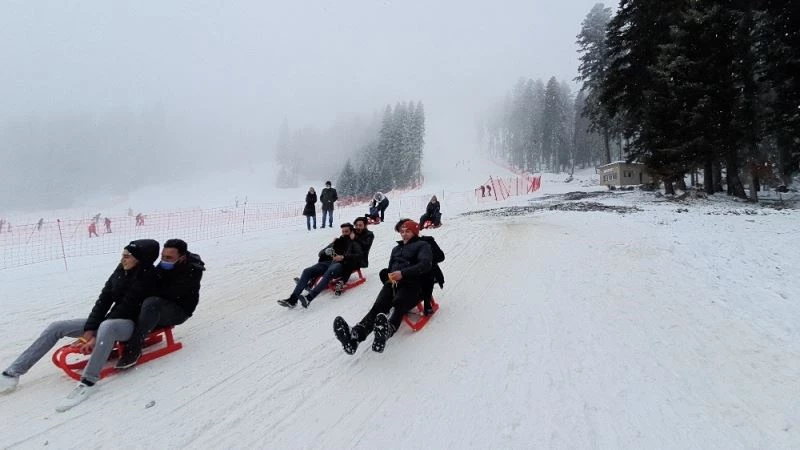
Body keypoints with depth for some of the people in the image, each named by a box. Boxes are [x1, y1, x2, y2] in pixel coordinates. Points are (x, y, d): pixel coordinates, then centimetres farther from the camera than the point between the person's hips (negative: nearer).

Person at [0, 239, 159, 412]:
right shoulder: (121, 271, 1)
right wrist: (90, 329, -9)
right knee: (56, 327, 2)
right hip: (111, 320, 8)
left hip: (130, 324, -8)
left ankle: (88, 382, -34)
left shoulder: (146, 279, -20)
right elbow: (104, 299, 0)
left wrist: (97, 337, -20)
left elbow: (126, 310, -21)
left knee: (106, 327, -41)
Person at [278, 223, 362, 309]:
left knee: (328, 273, -39)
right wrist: (326, 251, 1)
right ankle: (293, 299, -30)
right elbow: (320, 253, 26)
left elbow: (358, 256, -4)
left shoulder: (354, 244, 16)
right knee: (307, 271, -19)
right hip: (328, 262, 6)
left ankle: (309, 298, -56)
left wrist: (343, 257, -17)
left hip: (341, 264, -6)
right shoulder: (337, 241, 30)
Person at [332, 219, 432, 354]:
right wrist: (389, 275, 8)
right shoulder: (396, 248, 34)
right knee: (378, 305, -28)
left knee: (397, 304, -37)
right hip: (393, 283, 4)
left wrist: (403, 273, -19)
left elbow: (425, 264, -6)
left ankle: (387, 330, -68)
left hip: (411, 284, -4)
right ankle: (356, 334, -54)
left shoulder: (423, 245, 13)